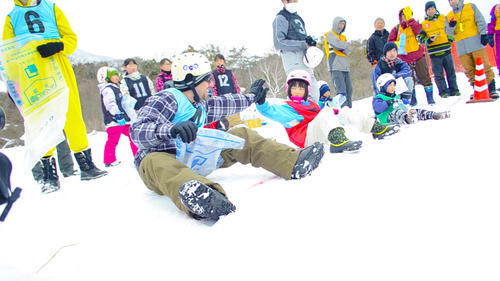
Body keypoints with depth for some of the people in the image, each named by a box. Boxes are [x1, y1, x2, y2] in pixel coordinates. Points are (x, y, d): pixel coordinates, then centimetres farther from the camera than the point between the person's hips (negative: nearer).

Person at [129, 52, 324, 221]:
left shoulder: (201, 105, 13)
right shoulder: (165, 101, -13)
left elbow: (226, 104, 31)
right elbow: (137, 131, -27)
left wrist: (252, 97, 44)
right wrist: (172, 129, -46)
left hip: (195, 159, 8)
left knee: (241, 136, 3)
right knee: (157, 162, -46)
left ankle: (293, 163, -13)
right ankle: (194, 196, -81)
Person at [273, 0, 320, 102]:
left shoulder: (298, 17, 24)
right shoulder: (281, 18, -2)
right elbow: (278, 43, -13)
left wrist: (308, 39, 5)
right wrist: (303, 45, -15)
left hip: (304, 59, 9)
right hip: (293, 58, -9)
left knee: (314, 95, 5)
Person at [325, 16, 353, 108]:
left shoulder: (343, 37, 25)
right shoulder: (330, 34, 4)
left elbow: (348, 50, 10)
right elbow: (337, 44, -13)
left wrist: (341, 47, -8)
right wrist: (346, 44, 5)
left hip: (345, 67, 7)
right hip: (335, 67, -7)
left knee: (348, 89, 2)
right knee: (341, 90, -17)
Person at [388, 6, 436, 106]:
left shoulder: (414, 24, 5)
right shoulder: (396, 29, 5)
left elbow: (418, 29, -17)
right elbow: (390, 41, 4)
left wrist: (409, 19, -22)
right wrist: (397, 44, -15)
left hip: (418, 56, 0)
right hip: (405, 59, 0)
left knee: (425, 78, -1)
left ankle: (430, 98, 8)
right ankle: (412, 99, 13)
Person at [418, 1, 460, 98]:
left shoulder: (443, 18, 7)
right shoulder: (424, 24, 3)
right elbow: (420, 37, 5)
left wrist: (450, 38, 3)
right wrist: (428, 41, -12)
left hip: (446, 50, 2)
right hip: (434, 53, -1)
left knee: (451, 72, 7)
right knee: (438, 74, 0)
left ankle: (454, 90, 16)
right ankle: (443, 92, 8)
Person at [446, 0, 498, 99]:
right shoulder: (449, 16, 16)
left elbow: (480, 21, 3)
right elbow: (449, 33, 12)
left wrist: (483, 34, -9)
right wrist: (451, 26, -10)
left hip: (475, 42, -3)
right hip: (461, 47, 3)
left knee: (484, 66, -7)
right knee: (469, 70, 1)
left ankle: (492, 88, -3)